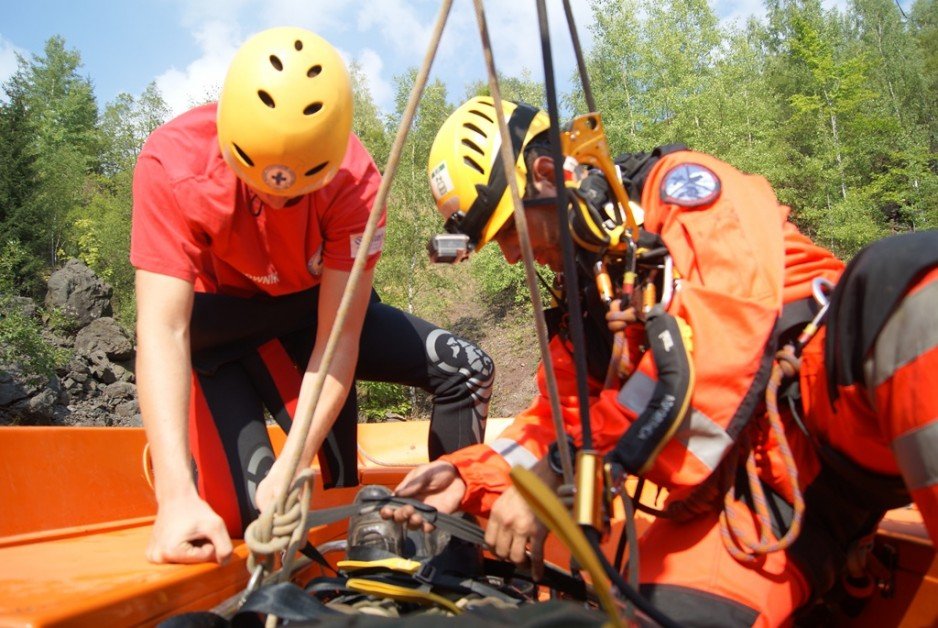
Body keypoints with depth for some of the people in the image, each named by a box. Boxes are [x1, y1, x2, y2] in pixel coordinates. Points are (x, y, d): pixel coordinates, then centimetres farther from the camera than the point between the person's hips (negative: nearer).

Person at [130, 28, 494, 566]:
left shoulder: (353, 180, -28)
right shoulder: (172, 165, -30)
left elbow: (338, 336, -29)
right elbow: (162, 329, -37)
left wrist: (290, 468, -38)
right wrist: (177, 497, -47)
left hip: (313, 307, 2)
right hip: (217, 326, -2)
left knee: (465, 371, -11)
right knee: (239, 516, -17)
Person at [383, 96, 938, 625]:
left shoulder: (678, 185, -1)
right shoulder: (581, 298, 20)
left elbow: (731, 320, -19)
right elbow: (564, 416, 21)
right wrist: (473, 477, 2)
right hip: (761, 480, 5)